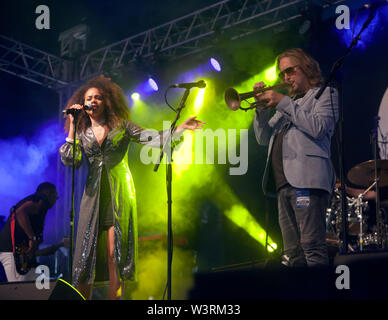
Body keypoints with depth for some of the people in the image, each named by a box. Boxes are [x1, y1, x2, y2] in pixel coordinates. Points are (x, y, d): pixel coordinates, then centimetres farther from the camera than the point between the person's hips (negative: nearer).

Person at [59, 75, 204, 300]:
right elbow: (69, 160, -2)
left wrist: (180, 128, -11)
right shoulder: (82, 133, 13)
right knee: (87, 254, -4)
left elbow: (152, 138, 1)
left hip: (119, 194, -1)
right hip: (94, 196, 1)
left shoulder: (122, 126, 8)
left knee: (115, 254, -7)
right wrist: (72, 126, -3)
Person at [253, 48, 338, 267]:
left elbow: (318, 128, -10)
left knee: (312, 246, -17)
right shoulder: (289, 103, 30)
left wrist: (283, 103, -7)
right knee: (293, 255, 2)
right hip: (284, 183, 7)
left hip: (307, 178, -7)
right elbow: (263, 139, 23)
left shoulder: (325, 93, 10)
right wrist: (263, 108, 8)